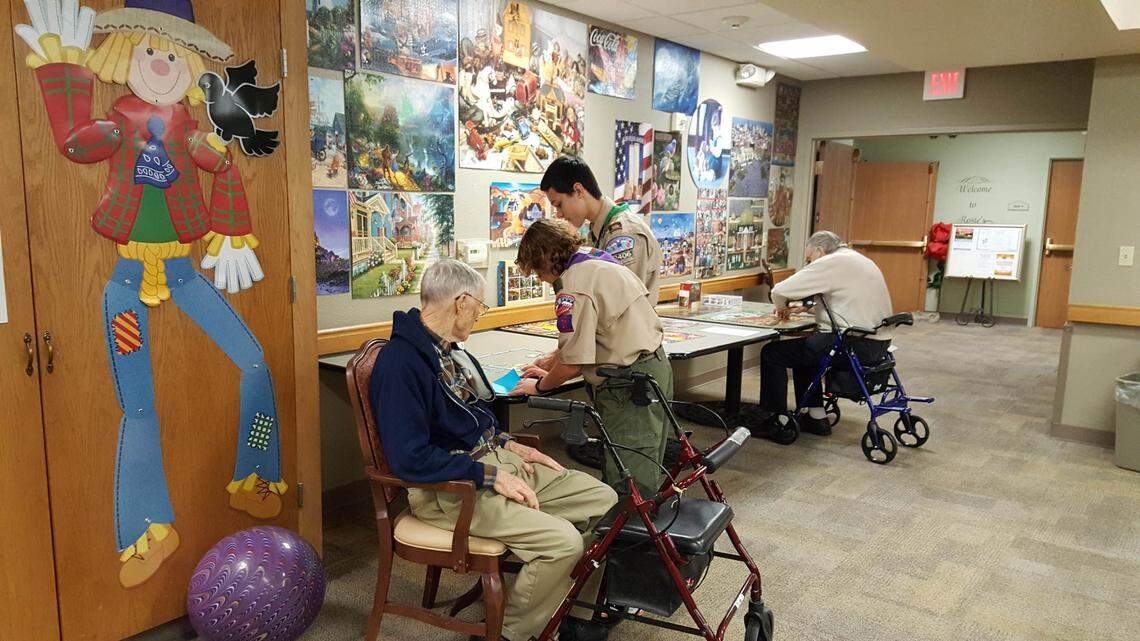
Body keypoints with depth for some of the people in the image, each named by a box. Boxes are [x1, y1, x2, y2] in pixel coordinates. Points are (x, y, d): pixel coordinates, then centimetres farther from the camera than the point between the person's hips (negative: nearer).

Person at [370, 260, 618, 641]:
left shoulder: (451, 351, 12)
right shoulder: (400, 361, -18)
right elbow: (409, 459, -24)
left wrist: (513, 447, 9)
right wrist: (491, 476, -20)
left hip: (494, 460, 10)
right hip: (451, 488, -9)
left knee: (604, 501, 1)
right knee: (562, 540, -26)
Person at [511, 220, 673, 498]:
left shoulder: (573, 286, -18)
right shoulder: (599, 260, 13)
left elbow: (573, 364, -16)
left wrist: (540, 386, 3)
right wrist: (551, 373, 18)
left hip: (630, 386, -11)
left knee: (628, 486, -3)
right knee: (644, 473, 20)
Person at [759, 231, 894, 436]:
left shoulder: (831, 263, -11)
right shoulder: (858, 260, 19)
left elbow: (779, 291, -14)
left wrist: (781, 307, 8)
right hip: (878, 344, 10)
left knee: (772, 353, -1)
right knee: (804, 346, 29)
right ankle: (816, 418, 30)